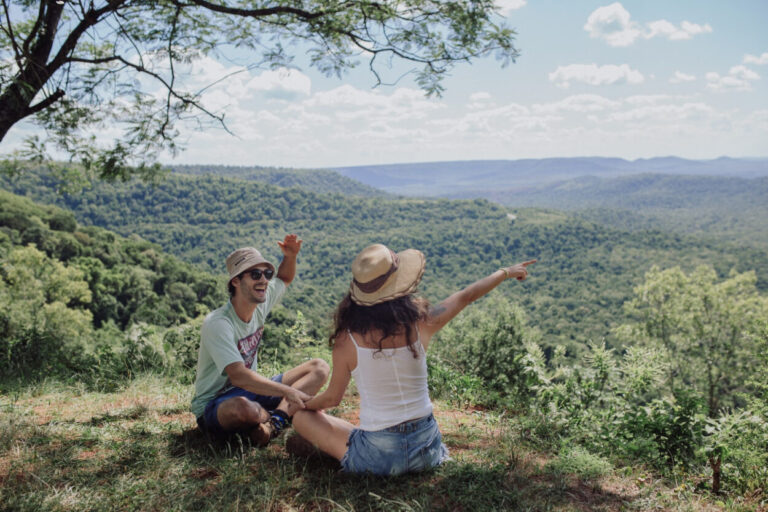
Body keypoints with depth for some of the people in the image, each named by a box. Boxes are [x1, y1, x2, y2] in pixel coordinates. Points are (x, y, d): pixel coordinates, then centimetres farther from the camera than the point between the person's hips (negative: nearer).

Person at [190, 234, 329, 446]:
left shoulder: (260, 305, -1)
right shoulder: (217, 324, -25)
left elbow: (285, 279, 19)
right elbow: (238, 376, -33)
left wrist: (290, 256, -4)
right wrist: (288, 392, -34)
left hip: (250, 391, 8)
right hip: (214, 408, -8)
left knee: (320, 368, -3)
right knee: (244, 407, -45)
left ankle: (273, 422, -21)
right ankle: (283, 415, -10)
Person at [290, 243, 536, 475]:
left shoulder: (348, 340, -15)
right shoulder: (420, 325, -10)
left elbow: (331, 399, -1)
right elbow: (466, 296, 7)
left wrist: (304, 403, 21)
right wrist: (506, 272, 23)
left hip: (377, 458, -3)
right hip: (427, 451, 3)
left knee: (302, 418, 13)